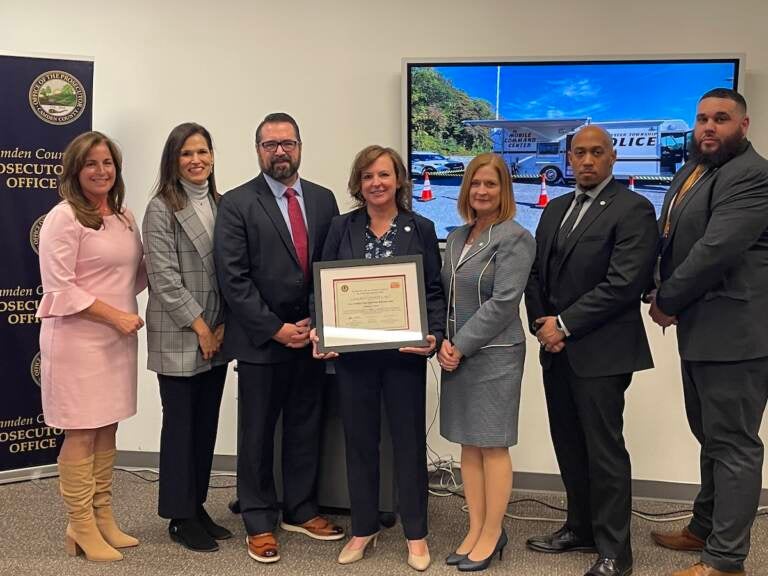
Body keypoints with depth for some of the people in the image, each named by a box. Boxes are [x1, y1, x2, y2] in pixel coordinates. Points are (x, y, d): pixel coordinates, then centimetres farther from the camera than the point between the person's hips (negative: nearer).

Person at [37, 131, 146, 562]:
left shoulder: (125, 217, 11)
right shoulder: (64, 218, -11)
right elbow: (60, 290, -16)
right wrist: (114, 315, -18)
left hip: (118, 339, 7)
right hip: (78, 340, -7)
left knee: (107, 431, 13)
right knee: (81, 435, 1)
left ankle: (104, 520, 25)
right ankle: (81, 530, 14)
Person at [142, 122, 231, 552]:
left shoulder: (221, 205, 10)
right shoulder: (161, 209, -7)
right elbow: (164, 277, -13)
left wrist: (224, 324, -1)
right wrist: (199, 327, -13)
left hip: (217, 336, 6)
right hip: (179, 337, -6)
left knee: (207, 424, 12)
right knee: (180, 425, 4)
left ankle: (198, 507, 25)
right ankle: (181, 518, 16)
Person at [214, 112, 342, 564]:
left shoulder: (323, 199, 8)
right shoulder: (237, 203, -5)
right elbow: (234, 278, -11)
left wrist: (319, 322, -5)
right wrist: (275, 329, -14)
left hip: (312, 337, 4)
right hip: (260, 340, -4)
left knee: (306, 429, 14)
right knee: (258, 435, 8)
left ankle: (301, 511, 30)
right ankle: (260, 522, 22)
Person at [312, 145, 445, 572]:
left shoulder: (421, 229, 1)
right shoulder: (342, 228, 5)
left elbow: (435, 291, 0)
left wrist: (434, 336, -15)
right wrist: (320, 332, -9)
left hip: (405, 352, -1)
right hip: (353, 353, 2)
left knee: (409, 439, 8)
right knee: (359, 440, 11)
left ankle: (416, 534, 22)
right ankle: (364, 528, 27)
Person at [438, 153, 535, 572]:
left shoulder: (515, 238, -9)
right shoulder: (457, 237, 13)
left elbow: (502, 302, -15)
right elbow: (444, 295, 12)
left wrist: (460, 346, -14)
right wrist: (443, 342, -3)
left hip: (494, 354, -7)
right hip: (457, 352, 7)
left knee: (492, 445, 2)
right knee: (469, 445, 11)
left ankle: (492, 534, 14)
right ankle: (475, 530, 21)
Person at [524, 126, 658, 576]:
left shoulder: (633, 209, -8)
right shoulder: (555, 209, 15)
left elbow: (624, 282, -17)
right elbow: (537, 274, 15)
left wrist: (564, 323, -15)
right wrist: (542, 323, -2)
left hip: (602, 350, -7)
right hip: (557, 348, 7)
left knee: (604, 450, 0)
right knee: (569, 445, 14)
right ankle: (582, 528, 30)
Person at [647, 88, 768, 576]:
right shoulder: (691, 171, 15)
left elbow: (716, 250, -24)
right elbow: (671, 240, 17)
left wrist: (667, 303, -12)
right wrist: (666, 298, 1)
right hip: (700, 329, 10)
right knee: (712, 438, 20)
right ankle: (706, 528, 35)